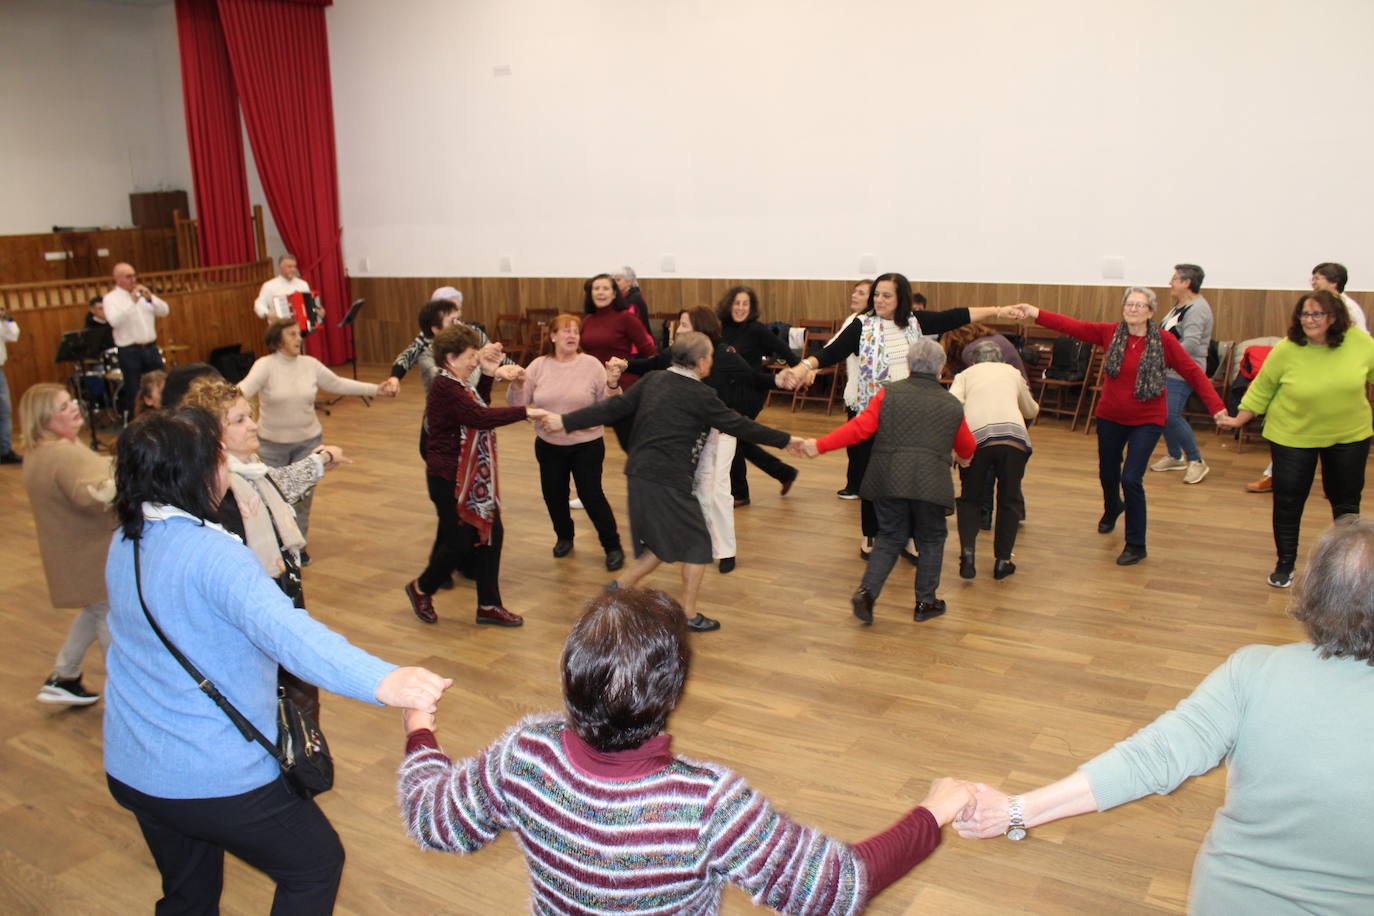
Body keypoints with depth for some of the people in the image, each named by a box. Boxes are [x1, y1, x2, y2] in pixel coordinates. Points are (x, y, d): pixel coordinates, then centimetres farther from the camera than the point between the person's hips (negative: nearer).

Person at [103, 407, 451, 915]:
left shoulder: (123, 544, 0)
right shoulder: (211, 554, -27)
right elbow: (283, 629, -44)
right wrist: (382, 679, -58)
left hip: (130, 771, 8)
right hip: (216, 778, -8)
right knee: (317, 864, 15)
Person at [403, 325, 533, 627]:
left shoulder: (458, 385, 11)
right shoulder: (445, 387, -21)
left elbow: (478, 407, 23)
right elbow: (481, 417, -31)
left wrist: (489, 375, 13)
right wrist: (524, 412, -30)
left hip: (473, 476, 10)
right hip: (449, 478, -10)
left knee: (491, 533, 8)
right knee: (459, 542, -1)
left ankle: (488, 605, 17)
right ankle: (421, 589, 26)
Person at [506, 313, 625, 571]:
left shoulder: (592, 365, -7)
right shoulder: (539, 366, 0)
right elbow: (518, 403, -1)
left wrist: (613, 385, -25)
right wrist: (518, 383, -20)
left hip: (586, 445, -3)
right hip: (548, 445, 3)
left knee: (591, 495, 0)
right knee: (554, 495, 14)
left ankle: (613, 546, 16)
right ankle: (564, 537, 39)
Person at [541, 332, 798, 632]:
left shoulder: (652, 380, 6)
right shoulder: (700, 396, -11)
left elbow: (614, 408, 3)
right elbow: (738, 426, -5)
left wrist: (566, 421, 7)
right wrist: (785, 439, 5)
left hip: (638, 475, 8)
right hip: (669, 483, -7)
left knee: (665, 544, 22)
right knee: (697, 544, 8)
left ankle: (620, 588, 20)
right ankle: (689, 615, 14)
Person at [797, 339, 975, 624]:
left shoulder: (888, 393, 6)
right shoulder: (952, 405, 12)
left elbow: (860, 427, -4)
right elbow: (967, 448, 25)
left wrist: (820, 445, -1)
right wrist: (965, 459, 49)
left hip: (888, 480, 1)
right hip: (930, 483, 0)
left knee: (890, 537, 16)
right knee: (931, 540, 18)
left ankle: (867, 591, 2)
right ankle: (925, 603, 22)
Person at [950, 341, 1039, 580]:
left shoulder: (965, 375, 23)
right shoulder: (1012, 372, 28)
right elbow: (1031, 411, 41)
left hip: (976, 436, 0)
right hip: (1013, 435, 1)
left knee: (970, 498, 17)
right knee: (1009, 499, 16)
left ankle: (967, 551, -1)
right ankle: (1002, 560, 16)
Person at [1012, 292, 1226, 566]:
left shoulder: (1165, 342, -11)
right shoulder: (1110, 333, -5)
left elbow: (1193, 373, -10)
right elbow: (1072, 326, -10)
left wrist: (1216, 407, -17)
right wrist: (1036, 313, -19)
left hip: (1146, 421, -3)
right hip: (1110, 417, 3)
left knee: (1131, 479, -13)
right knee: (1107, 474, 18)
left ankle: (1136, 545, 3)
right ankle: (1112, 510, 54)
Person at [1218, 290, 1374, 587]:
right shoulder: (1286, 350, -16)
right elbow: (1262, 389, -5)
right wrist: (1239, 420, -6)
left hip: (1350, 434, 2)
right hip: (1293, 435, -2)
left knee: (1346, 500, 15)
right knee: (1288, 501, 3)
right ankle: (1285, 564, 20)